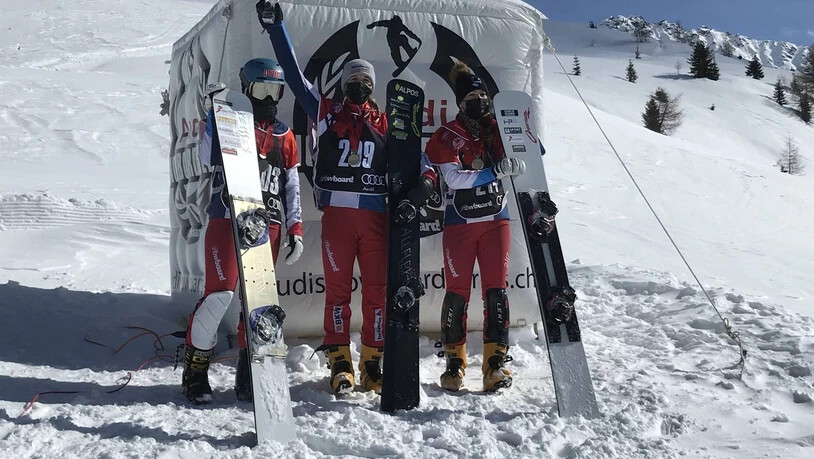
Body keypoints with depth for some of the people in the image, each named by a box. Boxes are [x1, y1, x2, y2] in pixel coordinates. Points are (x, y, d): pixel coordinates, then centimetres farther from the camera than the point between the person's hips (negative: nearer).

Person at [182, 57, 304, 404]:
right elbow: (207, 160, -5)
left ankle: (247, 372, 16)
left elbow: (292, 185, 17)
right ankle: (195, 369, 2)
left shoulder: (284, 135, 17)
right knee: (220, 294, -13)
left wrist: (295, 228, 10)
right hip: (228, 219, -4)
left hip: (269, 224, 4)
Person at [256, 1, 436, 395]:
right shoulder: (326, 112, 12)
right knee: (338, 288, 0)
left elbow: (420, 167, 10)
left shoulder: (384, 123, 12)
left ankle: (372, 364, 11)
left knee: (376, 290, 3)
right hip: (337, 213, -1)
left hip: (376, 215, 1)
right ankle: (340, 364, 8)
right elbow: (294, 73, 10)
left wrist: (416, 196, -8)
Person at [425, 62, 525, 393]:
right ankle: (454, 362, 13)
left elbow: (521, 163, 2)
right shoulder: (447, 136, -4)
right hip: (460, 223, -2)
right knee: (457, 291, 0)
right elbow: (454, 178, -18)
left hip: (495, 220, 3)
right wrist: (494, 170, -28)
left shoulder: (498, 130, 7)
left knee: (496, 290, -2)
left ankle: (495, 361, 2)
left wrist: (515, 162, -21)